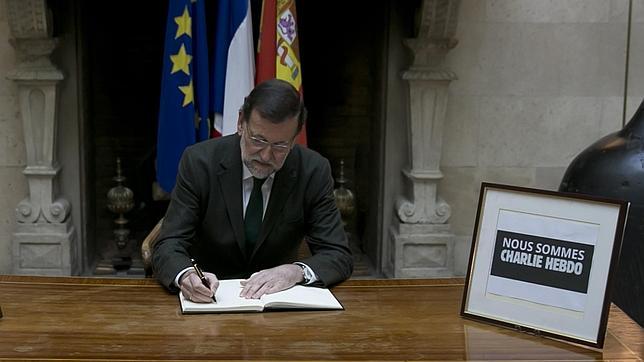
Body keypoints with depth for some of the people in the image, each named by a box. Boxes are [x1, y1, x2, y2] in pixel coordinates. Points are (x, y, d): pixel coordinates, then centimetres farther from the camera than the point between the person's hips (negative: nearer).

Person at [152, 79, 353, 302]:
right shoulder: (199, 162, -12)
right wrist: (186, 275, -37)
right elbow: (167, 248, -14)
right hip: (209, 299, -1)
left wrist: (295, 271, -29)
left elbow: (340, 257, -8)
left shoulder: (314, 171, -9)